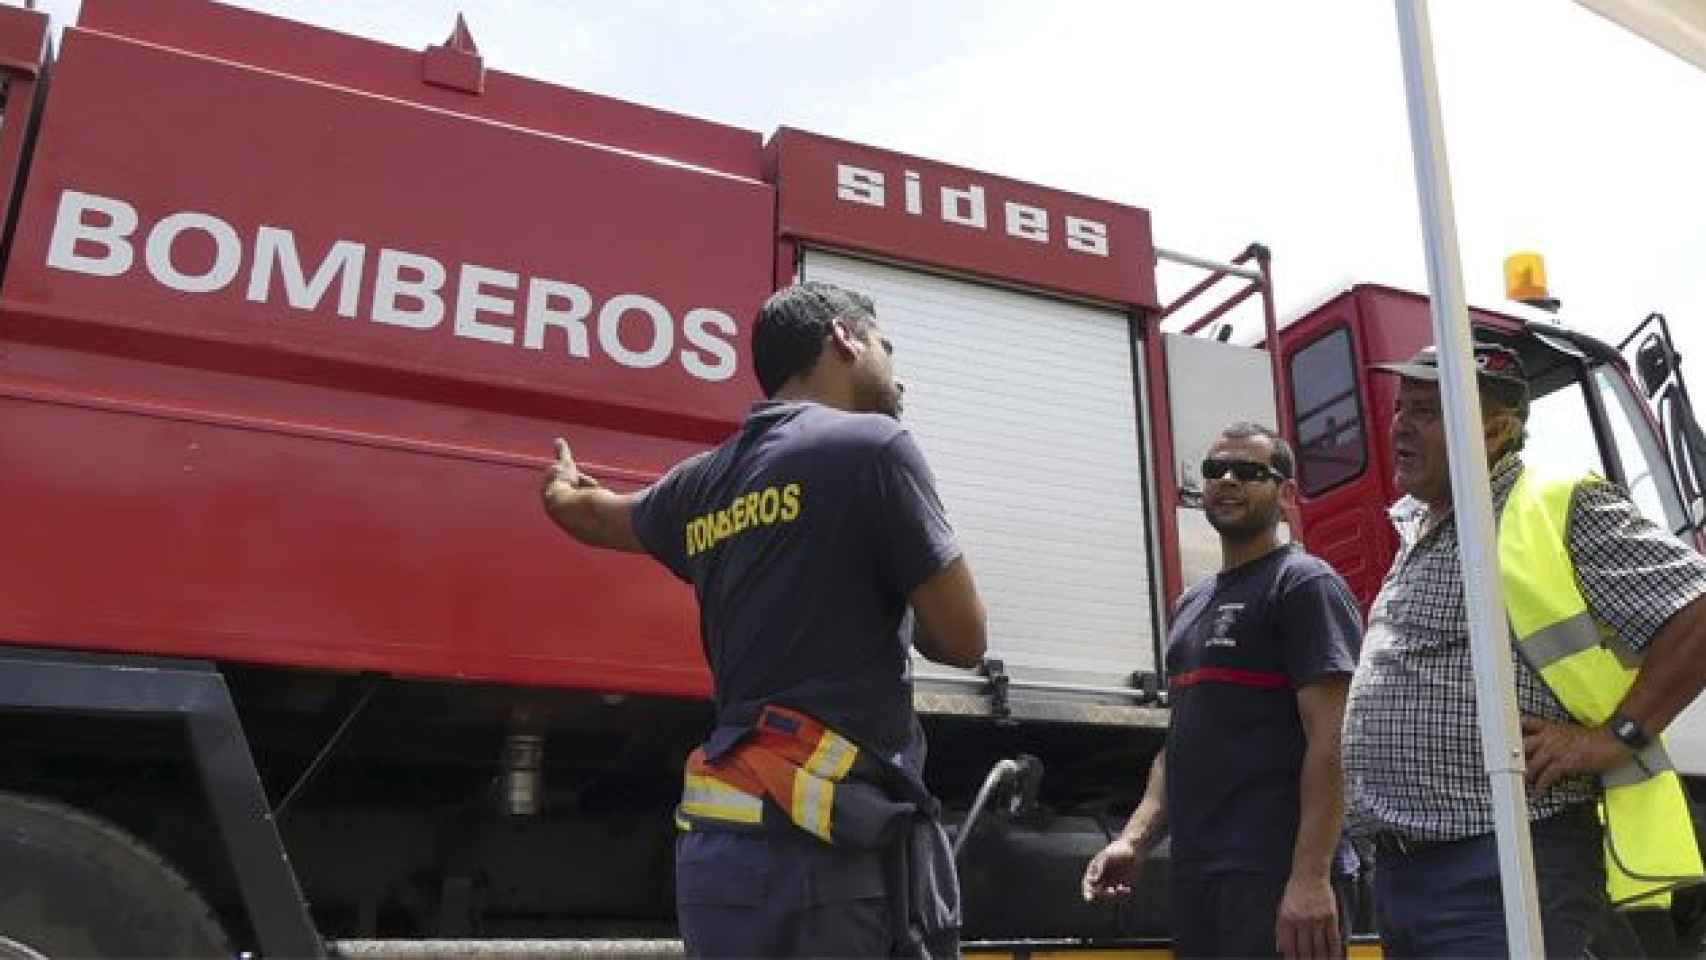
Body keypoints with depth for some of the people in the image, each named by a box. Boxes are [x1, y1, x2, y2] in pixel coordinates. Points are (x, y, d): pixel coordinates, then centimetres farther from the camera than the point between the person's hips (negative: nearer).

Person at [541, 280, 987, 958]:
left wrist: (560, 484, 58)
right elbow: (961, 639, -5)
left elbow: (591, 514, 34)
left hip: (717, 848, 8)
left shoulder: (707, 481, 13)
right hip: (821, 848, -7)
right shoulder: (871, 445, -7)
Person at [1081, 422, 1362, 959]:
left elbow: (1330, 739, -14)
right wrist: (1135, 839, 8)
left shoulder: (1305, 584, -5)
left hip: (1271, 874, -8)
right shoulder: (1192, 604, 19)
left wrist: (1310, 878, -22)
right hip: (1194, 876, 8)